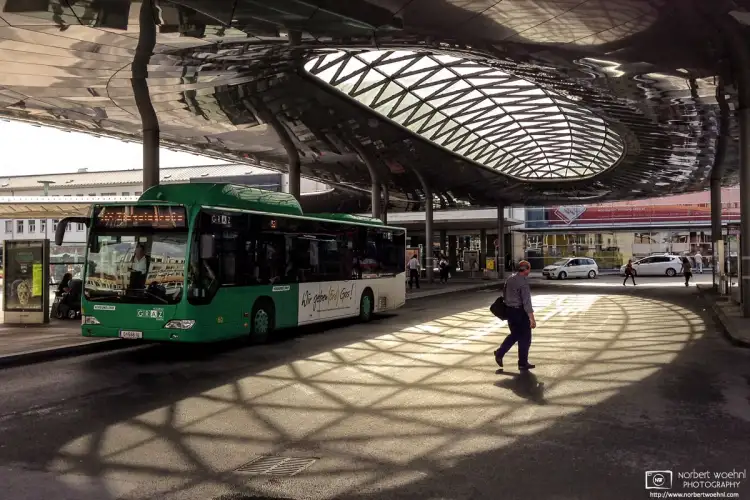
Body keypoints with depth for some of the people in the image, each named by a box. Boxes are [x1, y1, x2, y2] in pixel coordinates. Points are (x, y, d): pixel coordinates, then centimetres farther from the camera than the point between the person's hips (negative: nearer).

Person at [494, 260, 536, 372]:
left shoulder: (510, 279, 5)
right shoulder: (523, 282, -19)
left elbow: (504, 294, 15)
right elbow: (527, 302, -23)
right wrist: (532, 319, -22)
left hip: (509, 310, 8)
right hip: (520, 312, -7)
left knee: (514, 335, 22)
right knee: (524, 338, 6)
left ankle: (500, 353, 12)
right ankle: (523, 363, 13)